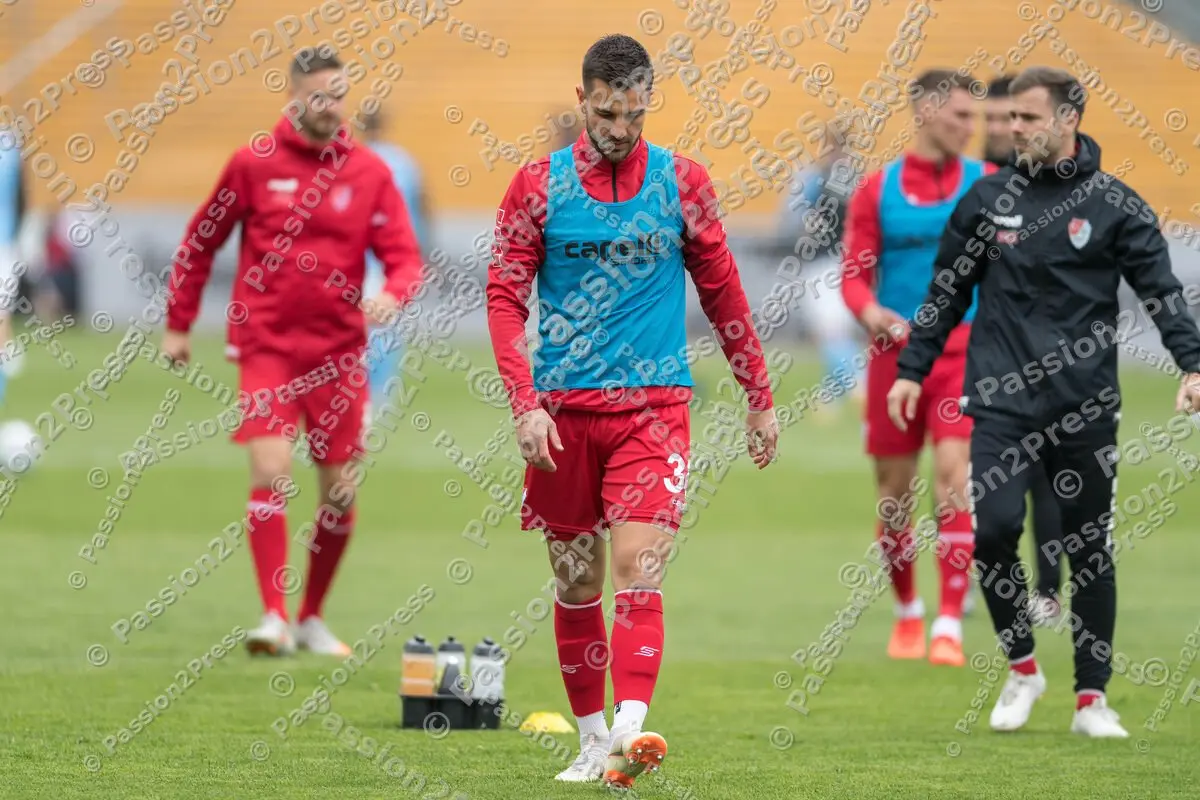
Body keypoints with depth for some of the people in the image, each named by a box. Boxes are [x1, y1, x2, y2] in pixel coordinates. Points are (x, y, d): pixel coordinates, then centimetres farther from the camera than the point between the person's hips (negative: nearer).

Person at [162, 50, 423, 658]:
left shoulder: (369, 173, 3)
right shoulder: (254, 164, 0)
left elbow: (404, 258, 2)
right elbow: (200, 243, 9)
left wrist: (392, 295, -21)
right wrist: (178, 324, 10)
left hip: (338, 352, 2)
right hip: (266, 347, -2)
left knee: (341, 494, 5)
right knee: (270, 471, -17)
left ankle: (312, 617, 21)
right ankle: (274, 618, -15)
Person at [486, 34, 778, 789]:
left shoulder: (682, 182, 3)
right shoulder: (539, 184, 1)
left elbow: (723, 292, 11)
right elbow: (506, 297, 1)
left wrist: (761, 399, 14)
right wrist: (525, 405, -10)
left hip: (653, 406, -1)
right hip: (564, 412, 1)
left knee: (637, 571, -15)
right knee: (576, 584, 7)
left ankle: (631, 729, -25)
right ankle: (593, 741, 19)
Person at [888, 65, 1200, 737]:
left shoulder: (1115, 205, 0)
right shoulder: (988, 199, 7)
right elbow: (947, 293, 15)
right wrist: (913, 369, 14)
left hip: (1086, 406, -1)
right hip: (1003, 402, 1)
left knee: (1092, 549, 5)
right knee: (995, 529, -15)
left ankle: (1092, 697, 15)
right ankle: (1022, 667, 6)